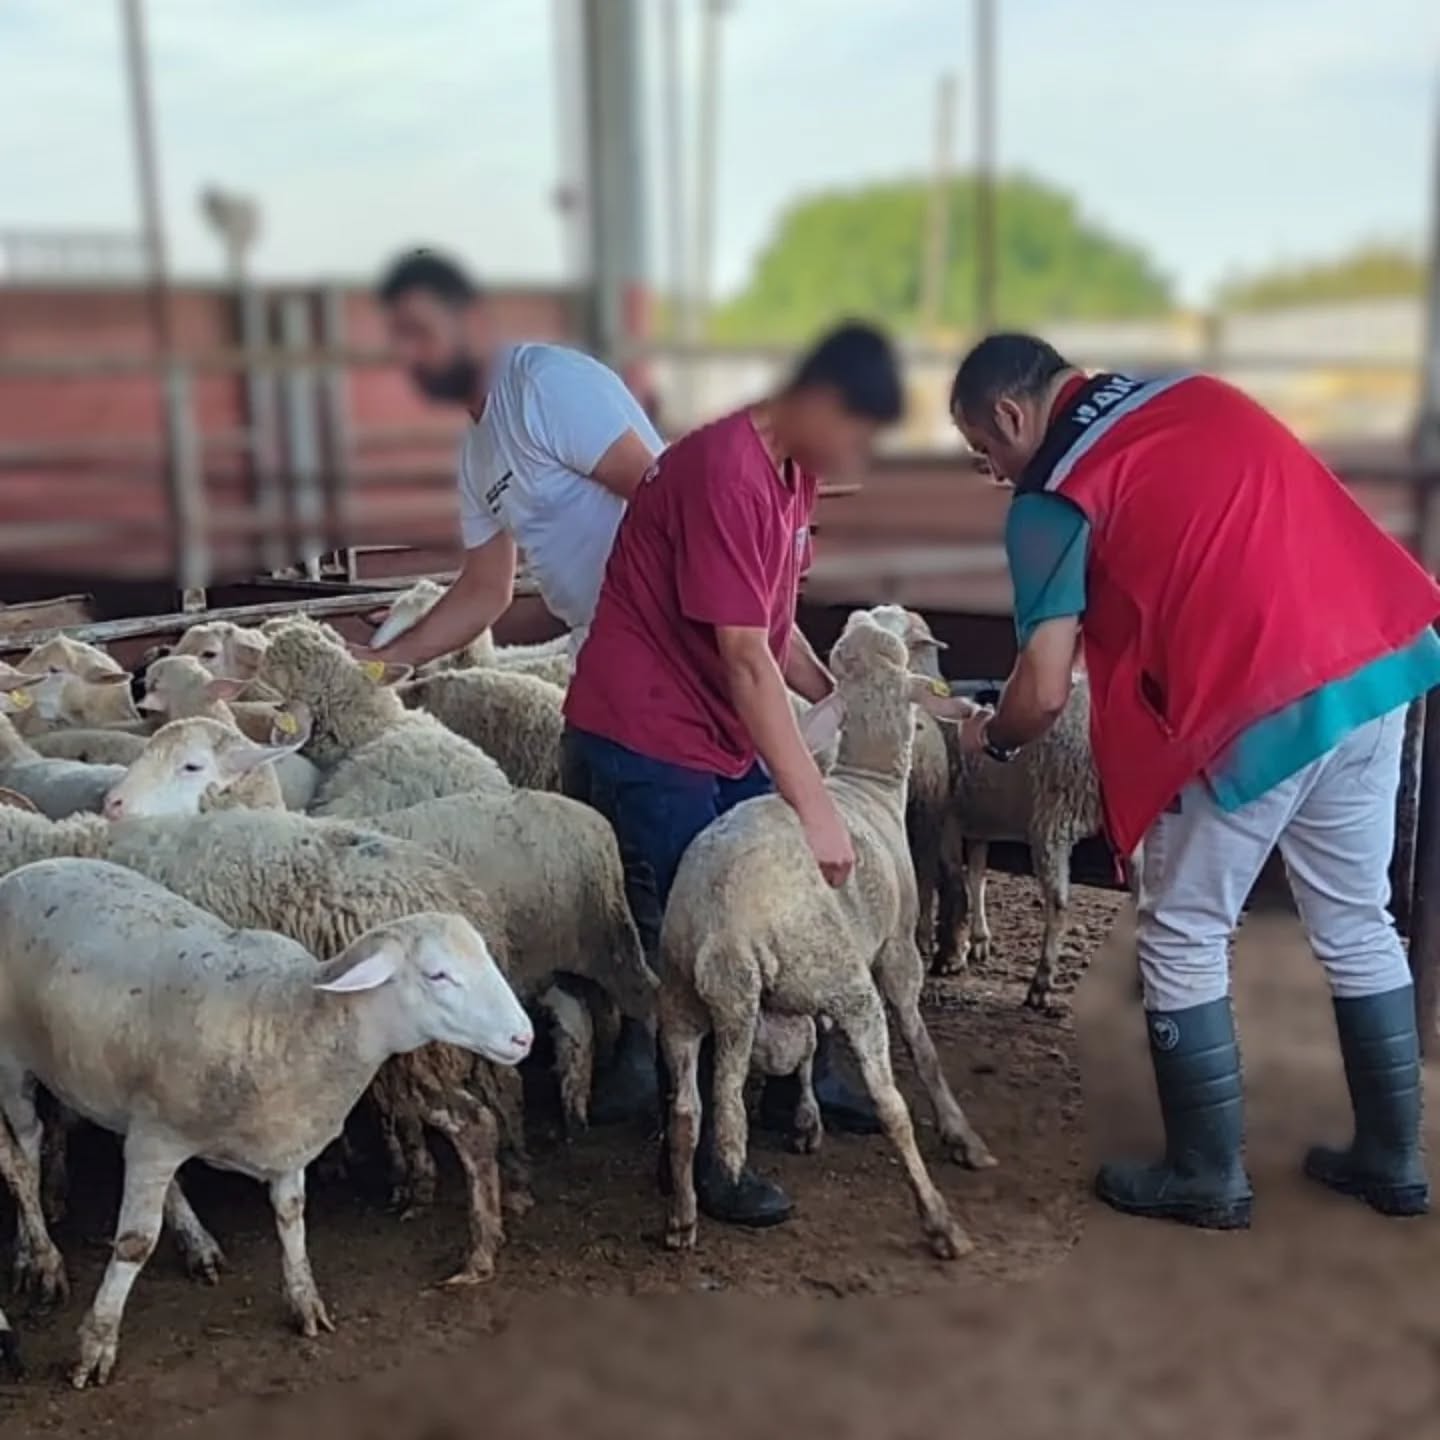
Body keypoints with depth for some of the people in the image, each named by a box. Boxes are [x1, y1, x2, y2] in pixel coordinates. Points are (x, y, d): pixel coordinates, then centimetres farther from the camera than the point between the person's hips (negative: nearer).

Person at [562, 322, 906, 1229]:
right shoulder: (724, 473, -24)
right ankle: (696, 1154, 12)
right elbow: (747, 660, -27)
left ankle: (801, 1079, 34)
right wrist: (816, 807, -26)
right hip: (645, 741, -9)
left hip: (724, 736, 9)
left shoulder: (793, 472, 6)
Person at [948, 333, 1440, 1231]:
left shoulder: (1053, 498, -4)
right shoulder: (1194, 392, 17)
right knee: (1358, 925, 20)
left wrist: (990, 739, 14)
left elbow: (1044, 696, -6)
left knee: (1184, 941, 11)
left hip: (1255, 710, -7)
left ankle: (1208, 1176, 21)